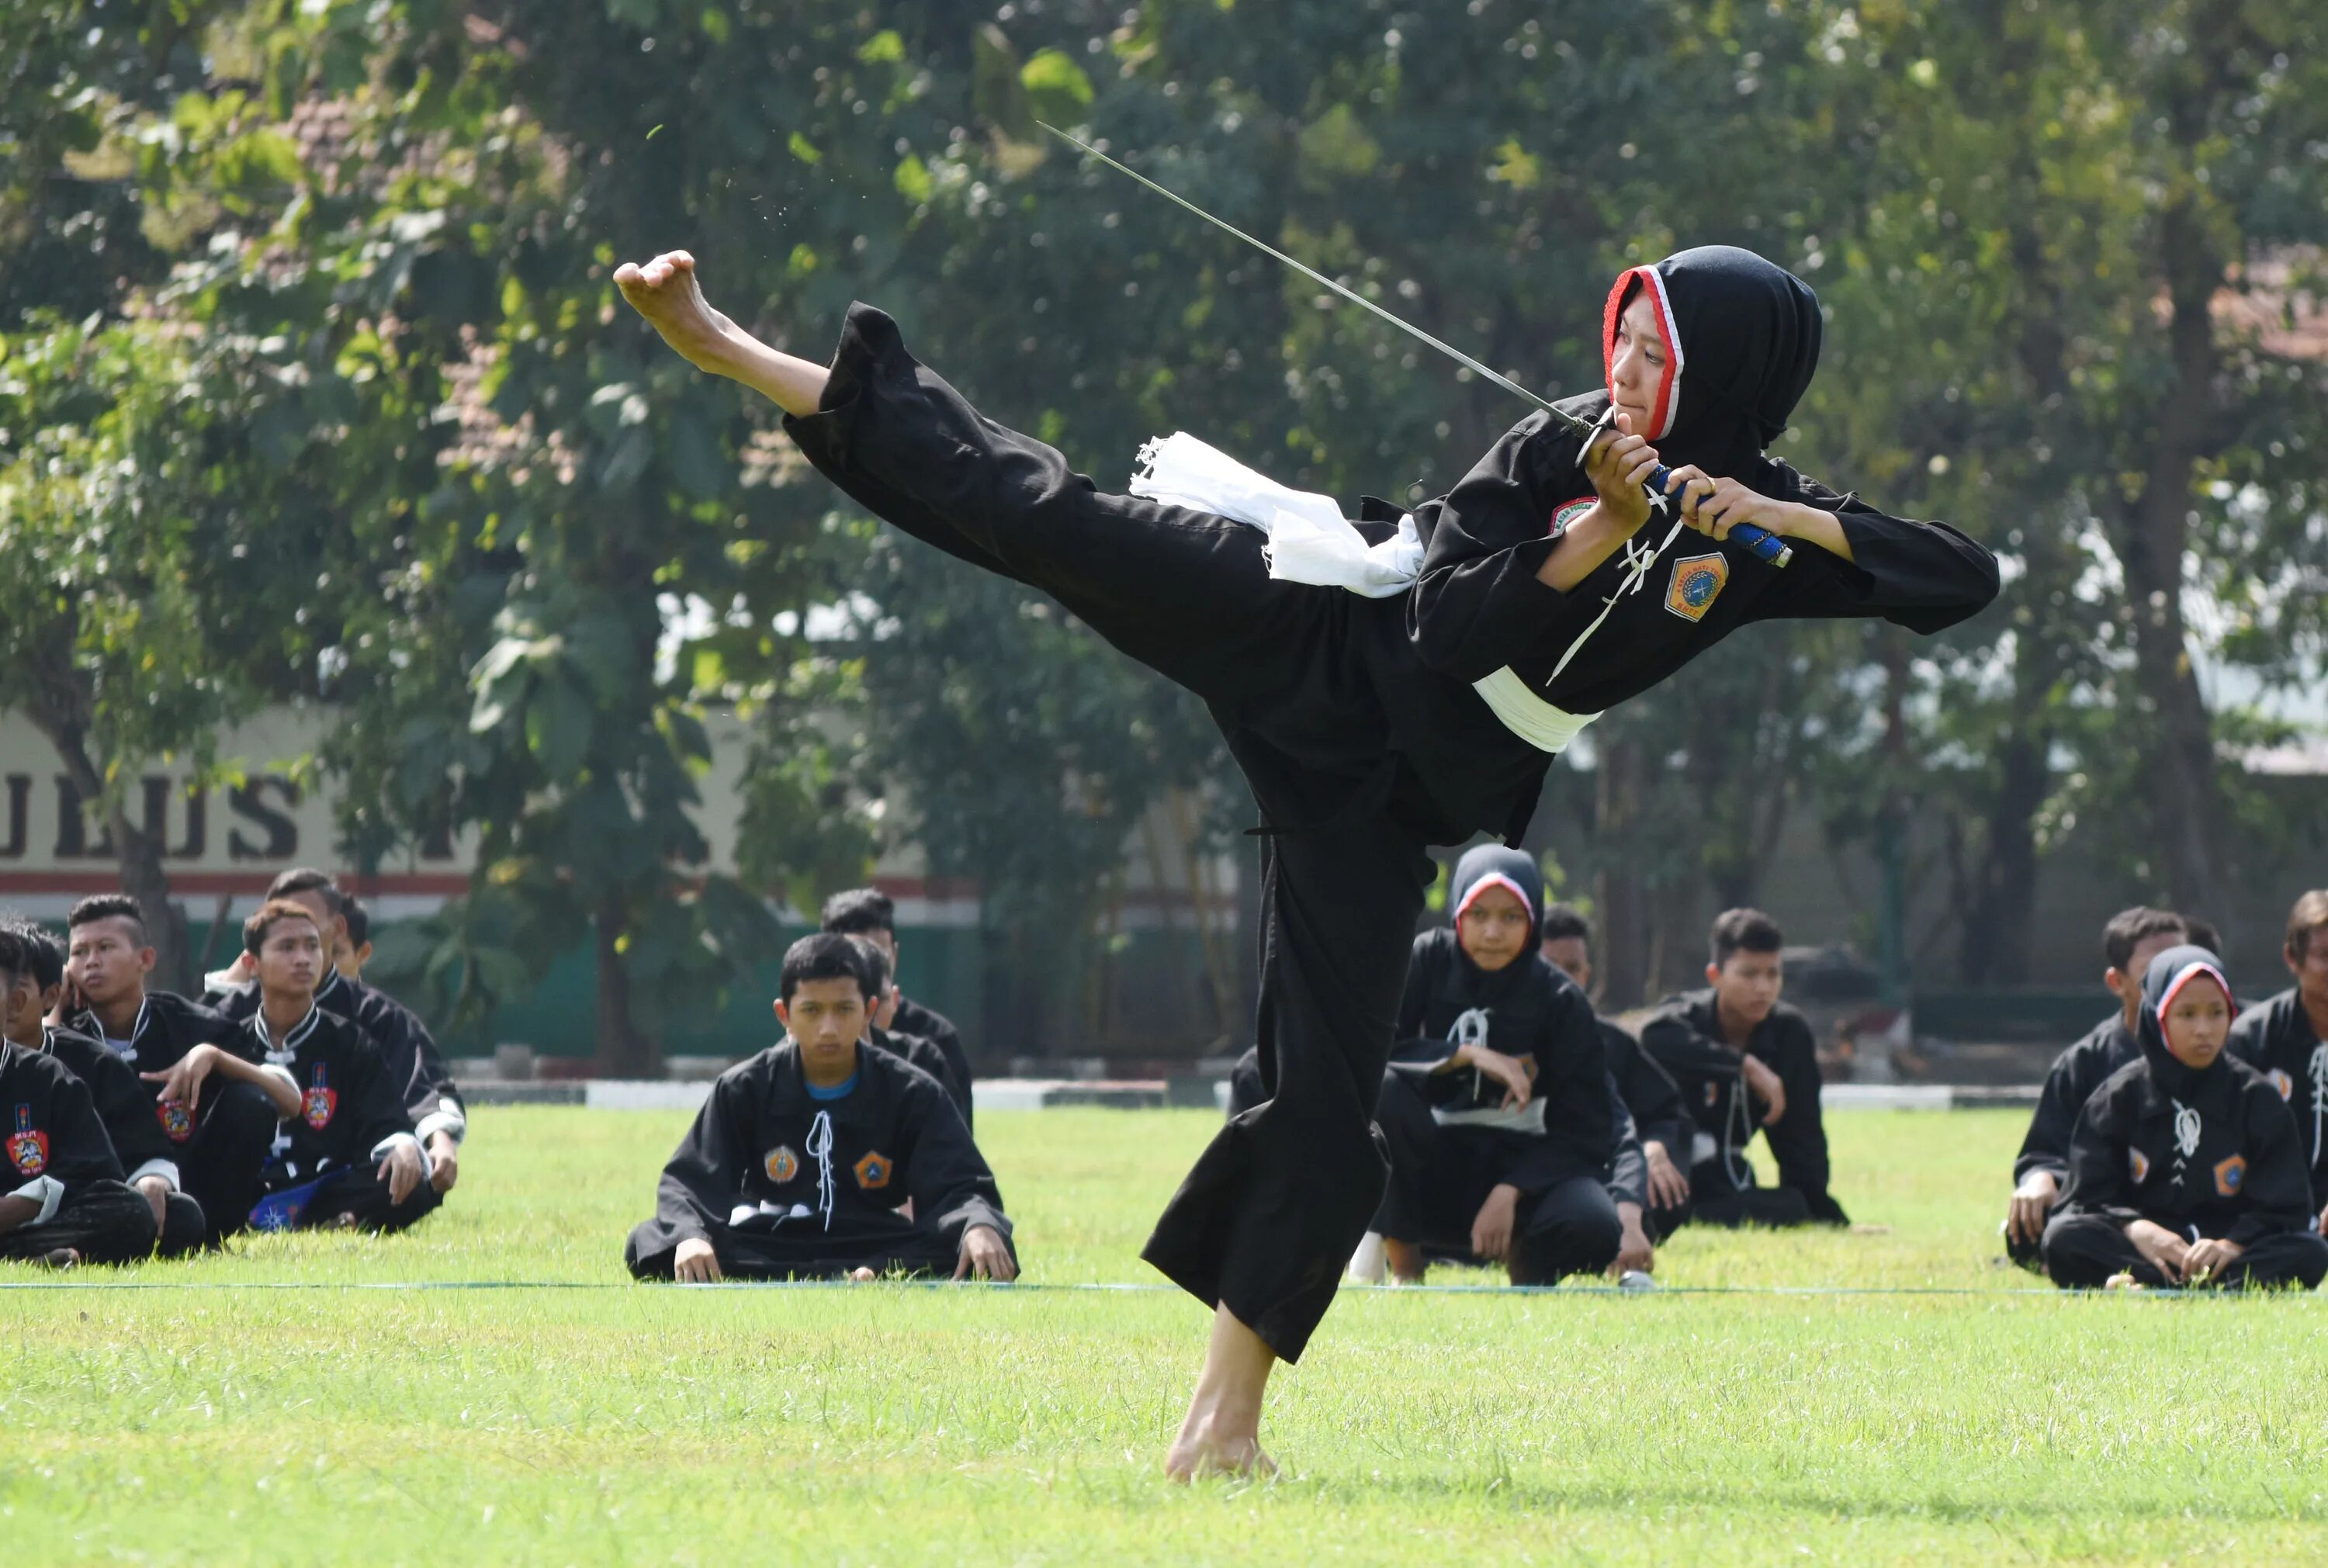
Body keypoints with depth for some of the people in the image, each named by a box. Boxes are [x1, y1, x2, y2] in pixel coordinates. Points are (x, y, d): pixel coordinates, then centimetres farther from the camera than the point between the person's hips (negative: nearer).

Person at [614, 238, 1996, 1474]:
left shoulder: (1758, 522, 2)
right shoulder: (1558, 454, -3)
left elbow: (1967, 580, -3)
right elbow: (1451, 629, -12)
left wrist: (1792, 524, -14)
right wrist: (1603, 529, -21)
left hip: (1384, 796, 1)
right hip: (1314, 641, -1)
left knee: (1325, 1091, -3)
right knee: (1053, 520, -16)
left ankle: (1225, 1417, 6)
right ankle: (737, 354, -12)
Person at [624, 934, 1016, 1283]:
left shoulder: (914, 1095, 3)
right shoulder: (742, 1091, 4)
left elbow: (958, 1186, -4)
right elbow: (689, 1181, -5)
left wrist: (979, 1226, -30)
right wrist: (689, 1235, -30)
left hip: (878, 1253, -1)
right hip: (764, 1252, 1)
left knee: (986, 1250, -27)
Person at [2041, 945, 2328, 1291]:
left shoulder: (2257, 1097, 6)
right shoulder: (2121, 1096, 6)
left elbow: (2283, 1207, 0)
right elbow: (2089, 1196, 0)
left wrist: (2232, 1245, -20)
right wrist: (2135, 1229, -21)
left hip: (2225, 1248, 0)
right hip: (2147, 1249, 0)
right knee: (2063, 1238, -29)